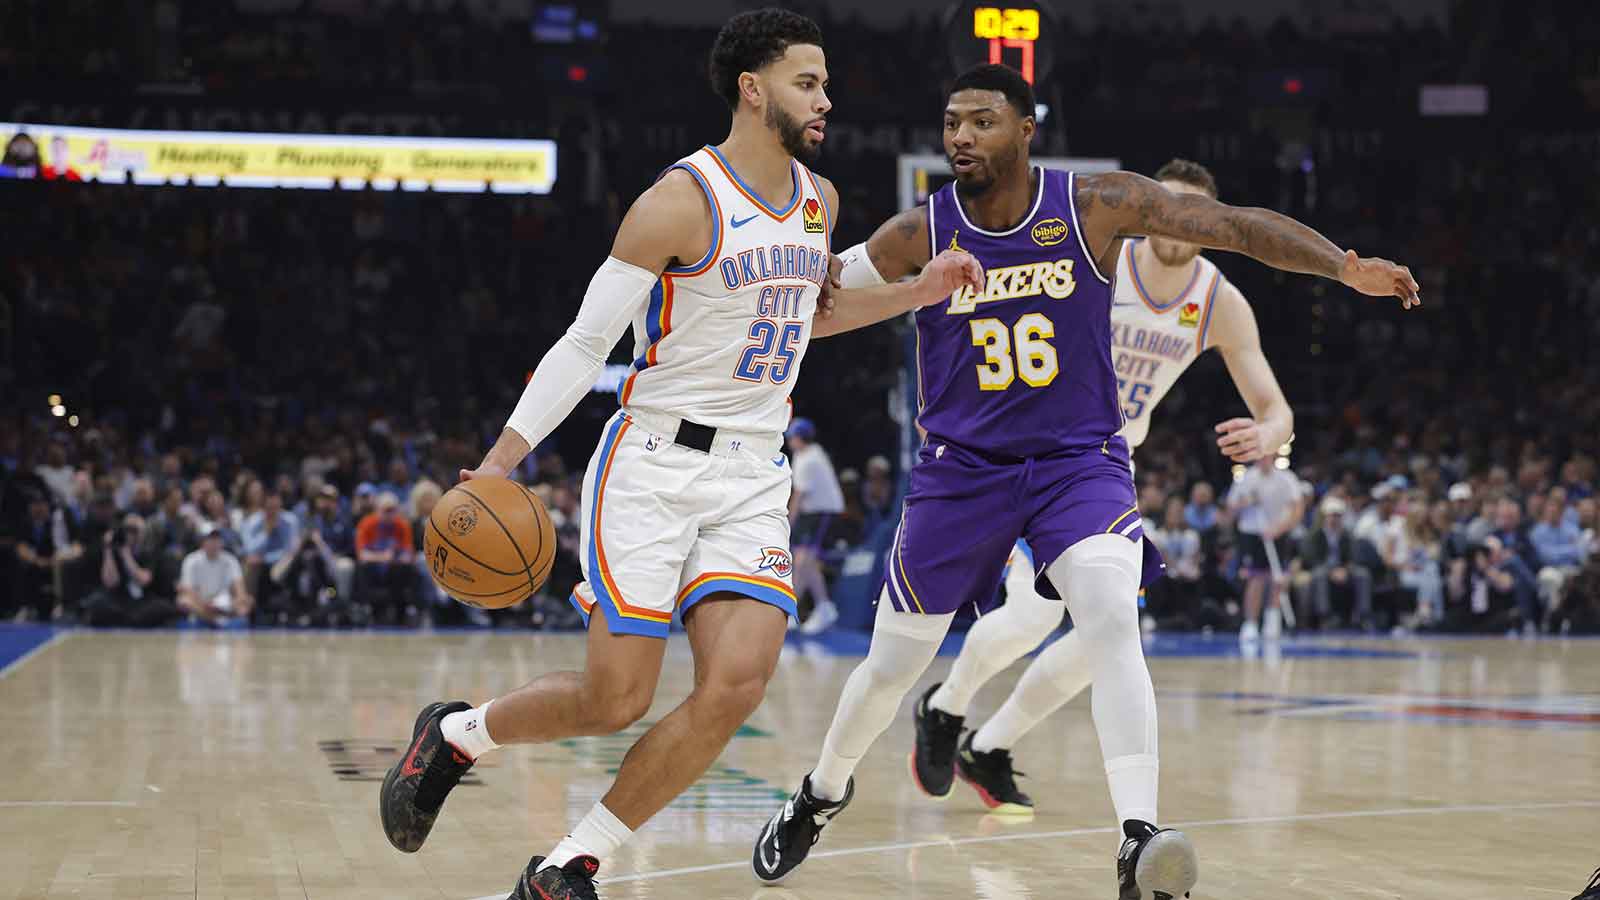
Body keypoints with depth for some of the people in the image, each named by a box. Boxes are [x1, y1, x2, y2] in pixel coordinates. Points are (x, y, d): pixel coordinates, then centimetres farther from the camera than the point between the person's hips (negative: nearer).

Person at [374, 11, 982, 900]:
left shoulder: (819, 202, 11)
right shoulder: (683, 202, -11)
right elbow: (586, 342, -10)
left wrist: (916, 293, 18)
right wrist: (501, 459, -16)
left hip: (753, 481, 6)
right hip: (654, 467, -6)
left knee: (736, 686, -15)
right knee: (616, 699, -7)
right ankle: (454, 734, 24)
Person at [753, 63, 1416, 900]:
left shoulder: (1096, 205, -10)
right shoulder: (919, 234, -8)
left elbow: (1233, 224, -11)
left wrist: (1344, 266, -22)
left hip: (1078, 461, -1)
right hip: (960, 469, 1)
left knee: (1112, 622, -28)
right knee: (892, 666, 10)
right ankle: (822, 794, 39)